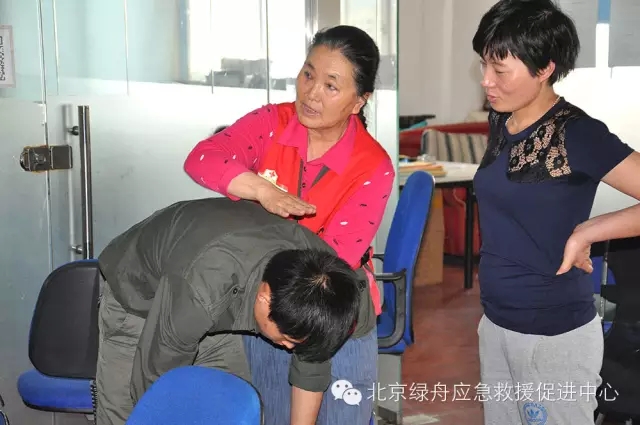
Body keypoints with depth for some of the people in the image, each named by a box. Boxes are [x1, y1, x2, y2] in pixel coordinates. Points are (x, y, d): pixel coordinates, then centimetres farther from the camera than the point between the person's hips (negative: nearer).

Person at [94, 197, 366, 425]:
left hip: (215, 308, 5)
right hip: (137, 299, -5)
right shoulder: (201, 293, -45)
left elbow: (310, 364, -11)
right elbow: (154, 382, -30)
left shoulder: (313, 269, -27)